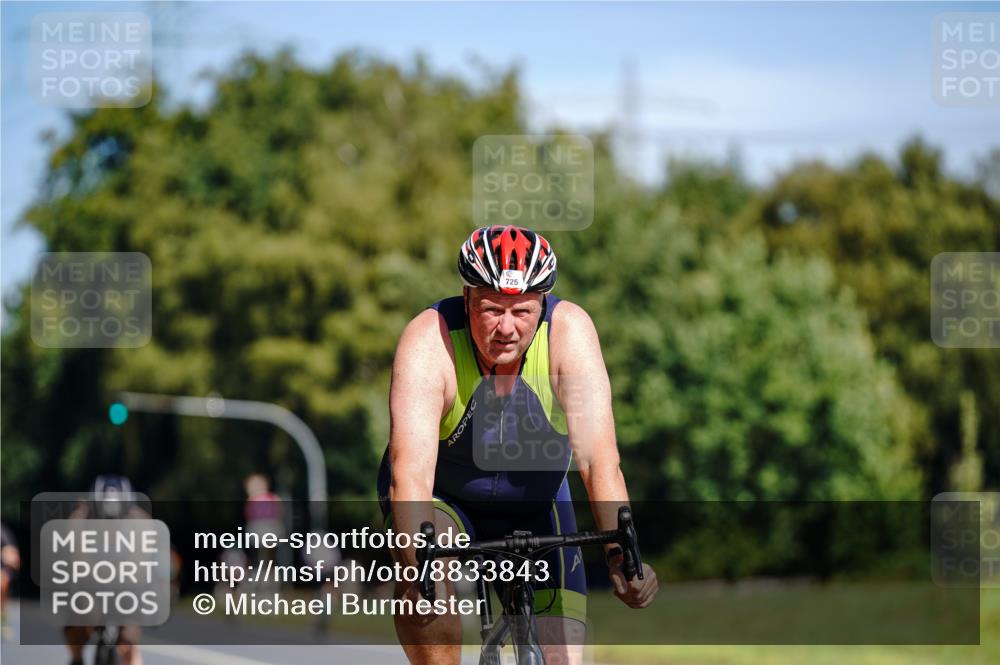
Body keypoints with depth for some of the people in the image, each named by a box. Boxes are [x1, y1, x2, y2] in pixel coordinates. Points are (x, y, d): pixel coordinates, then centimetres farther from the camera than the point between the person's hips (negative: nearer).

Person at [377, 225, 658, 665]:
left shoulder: (569, 331, -26)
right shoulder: (429, 342, -30)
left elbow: (597, 457, -33)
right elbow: (411, 469, -40)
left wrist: (620, 553, -47)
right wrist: (417, 566, -55)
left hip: (533, 504, 2)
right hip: (443, 497, -2)